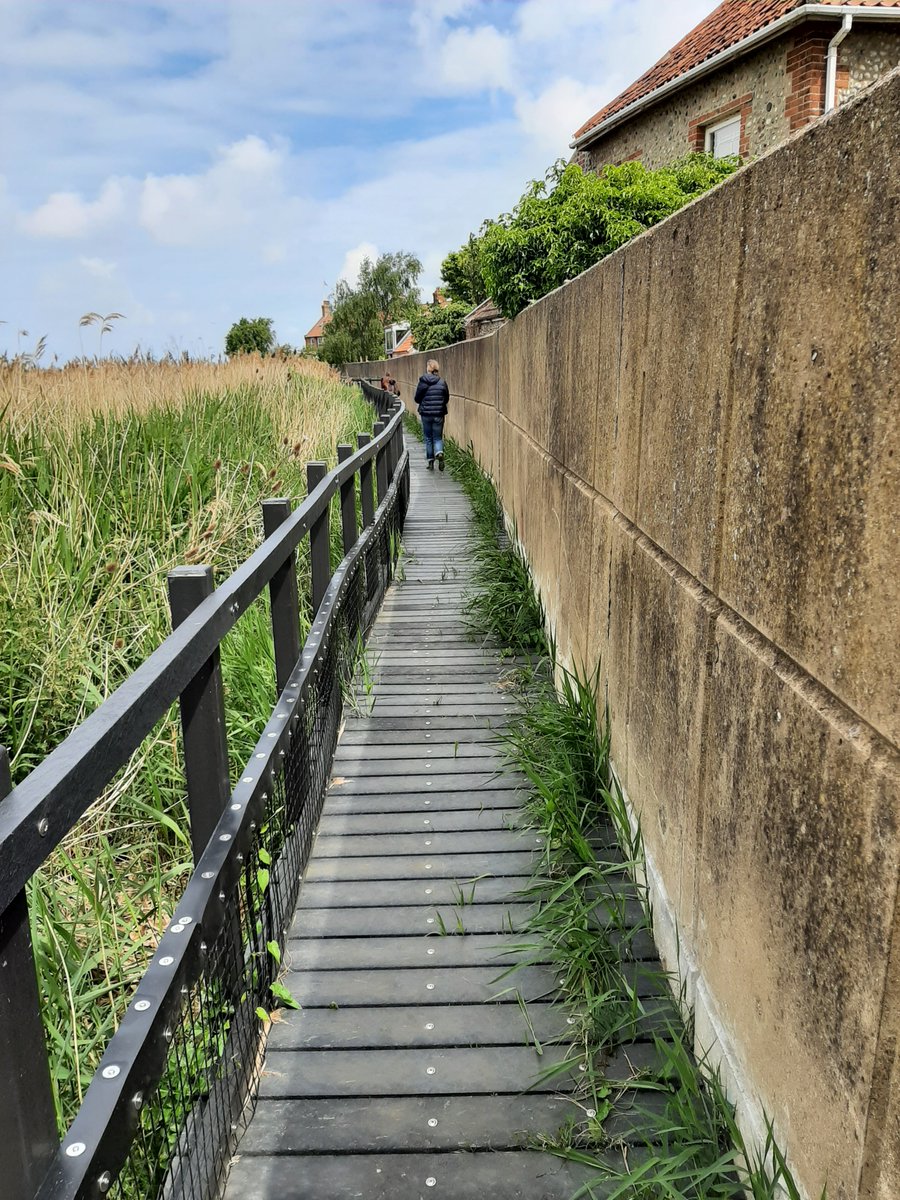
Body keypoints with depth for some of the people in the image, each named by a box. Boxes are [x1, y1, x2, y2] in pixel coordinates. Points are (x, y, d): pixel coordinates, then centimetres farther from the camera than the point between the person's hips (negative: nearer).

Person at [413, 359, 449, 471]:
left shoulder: (423, 381, -7)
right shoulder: (442, 382, -3)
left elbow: (417, 399, -3)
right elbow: (447, 399, 4)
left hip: (426, 414, -1)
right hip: (439, 414, 1)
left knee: (428, 438, 12)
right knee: (438, 437, 9)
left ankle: (431, 462, 15)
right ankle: (439, 453, -19)